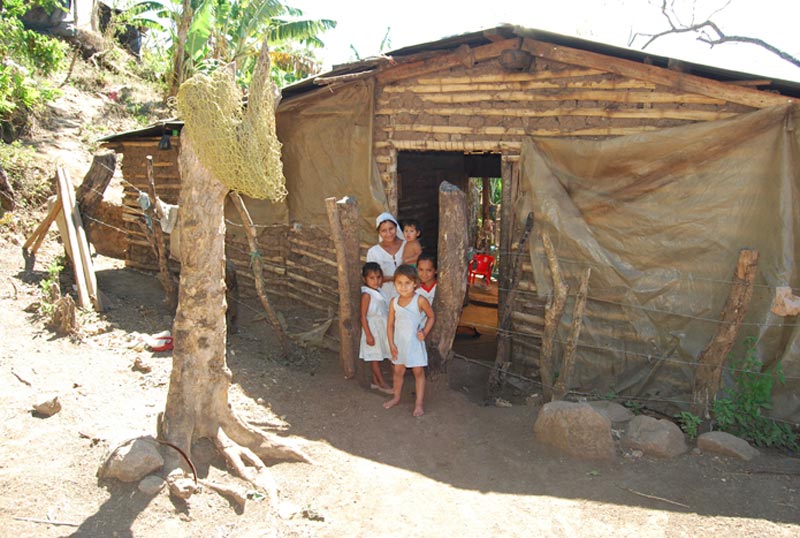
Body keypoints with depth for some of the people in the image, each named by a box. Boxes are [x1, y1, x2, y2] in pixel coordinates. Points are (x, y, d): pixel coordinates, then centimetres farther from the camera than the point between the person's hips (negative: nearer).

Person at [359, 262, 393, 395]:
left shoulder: (379, 292, 5)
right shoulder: (367, 294, -19)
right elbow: (363, 316, -18)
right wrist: (368, 335, -20)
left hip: (382, 329, 8)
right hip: (373, 329, -8)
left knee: (377, 357, 16)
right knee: (374, 357, 4)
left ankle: (375, 381, 26)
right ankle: (382, 383, 11)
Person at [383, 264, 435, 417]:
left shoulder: (420, 300, -15)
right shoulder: (394, 302, -5)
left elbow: (431, 317, -1)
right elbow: (390, 324, 0)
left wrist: (425, 331, -14)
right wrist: (391, 344, -3)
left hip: (415, 343, -3)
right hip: (399, 343, 4)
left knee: (418, 372, 7)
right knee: (398, 371, 17)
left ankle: (419, 403, 18)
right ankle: (396, 397, 37)